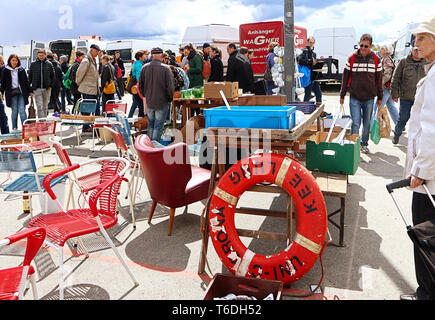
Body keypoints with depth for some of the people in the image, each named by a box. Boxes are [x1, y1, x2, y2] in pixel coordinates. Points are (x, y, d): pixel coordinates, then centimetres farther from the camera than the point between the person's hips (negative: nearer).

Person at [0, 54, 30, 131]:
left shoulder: (21, 70, 6)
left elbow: (26, 81, 10)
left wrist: (29, 91, 7)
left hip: (21, 93, 0)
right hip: (12, 93, 0)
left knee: (22, 111, -6)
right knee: (14, 111, 5)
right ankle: (14, 128, 15)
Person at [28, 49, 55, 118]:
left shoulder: (49, 64, 5)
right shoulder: (33, 64, 3)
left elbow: (52, 76, 12)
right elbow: (29, 77, 7)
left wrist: (51, 85, 1)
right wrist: (30, 90, 3)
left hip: (47, 89, 1)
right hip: (37, 89, -1)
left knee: (45, 107, 11)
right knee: (39, 107, -8)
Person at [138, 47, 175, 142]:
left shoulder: (145, 67, 0)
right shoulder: (166, 68, -14)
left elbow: (140, 85, 6)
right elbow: (170, 87, -14)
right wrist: (170, 99, 1)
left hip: (149, 102, 5)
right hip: (162, 102, -4)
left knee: (150, 124, 20)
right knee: (158, 126, 4)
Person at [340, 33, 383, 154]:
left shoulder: (375, 59, 3)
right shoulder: (352, 58, 0)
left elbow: (379, 79, 8)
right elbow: (345, 77, 4)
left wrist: (380, 97, 9)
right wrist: (342, 95, 4)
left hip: (369, 98, 2)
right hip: (354, 97, -2)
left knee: (367, 123, 11)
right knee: (356, 123, -6)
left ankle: (364, 144, 25)